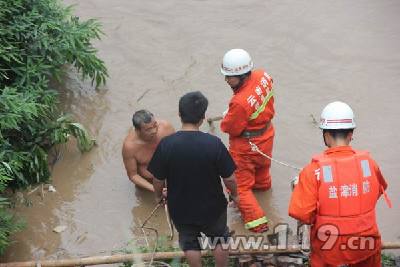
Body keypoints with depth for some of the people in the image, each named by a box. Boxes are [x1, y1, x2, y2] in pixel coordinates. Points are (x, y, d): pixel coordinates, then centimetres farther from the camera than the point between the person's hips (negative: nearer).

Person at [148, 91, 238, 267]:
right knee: (220, 239, 28)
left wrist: (158, 195, 12)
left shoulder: (166, 144, -22)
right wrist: (234, 194, 7)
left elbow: (158, 180, -11)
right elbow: (229, 178, -15)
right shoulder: (214, 143, -24)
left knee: (190, 243, 28)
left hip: (180, 208, 1)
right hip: (212, 206, 0)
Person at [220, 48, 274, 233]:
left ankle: (256, 221, 11)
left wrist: (225, 117, -1)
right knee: (261, 165, 38)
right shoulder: (263, 76, -18)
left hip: (246, 145, -8)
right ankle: (262, 184, 67)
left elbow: (230, 128, -23)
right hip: (267, 135, 8)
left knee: (240, 185, 10)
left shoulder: (240, 102, -41)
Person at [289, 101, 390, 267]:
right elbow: (380, 190, 10)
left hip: (328, 249, -2)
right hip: (366, 247, 3)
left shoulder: (313, 170, -20)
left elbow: (301, 214, -21)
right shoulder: (369, 163, -10)